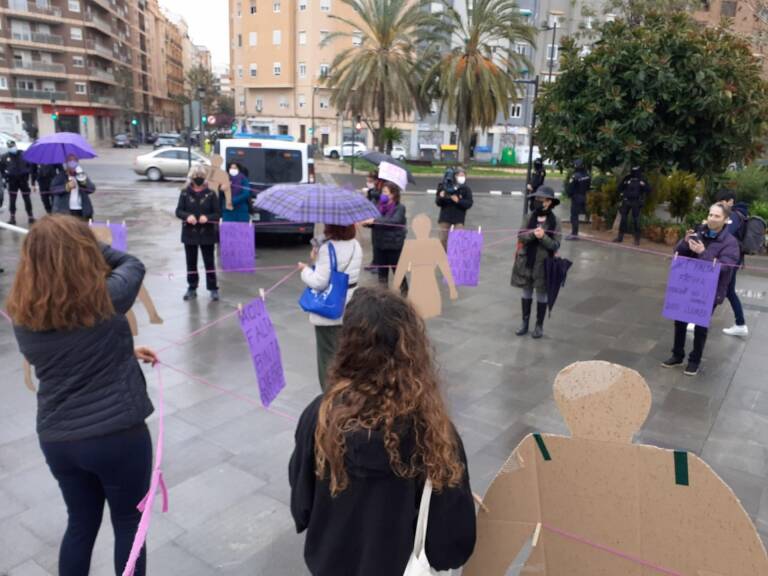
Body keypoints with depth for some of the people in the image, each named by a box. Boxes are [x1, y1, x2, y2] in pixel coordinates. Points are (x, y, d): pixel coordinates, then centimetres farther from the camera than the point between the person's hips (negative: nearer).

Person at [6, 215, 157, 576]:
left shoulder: (22, 316, -4)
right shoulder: (104, 299, -18)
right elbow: (132, 265, 3)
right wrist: (85, 244, 9)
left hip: (56, 439, 5)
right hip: (118, 435, -4)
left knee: (81, 524, 24)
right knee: (129, 523, 17)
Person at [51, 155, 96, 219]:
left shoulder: (82, 176, 12)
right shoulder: (60, 177, 5)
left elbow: (92, 189, -1)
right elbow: (53, 189, -9)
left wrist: (83, 180, -17)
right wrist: (67, 187, -21)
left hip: (81, 211, 3)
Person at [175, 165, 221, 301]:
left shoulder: (211, 194, -3)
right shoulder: (185, 193, 2)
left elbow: (218, 213, -3)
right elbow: (178, 211, 0)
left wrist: (207, 217, -22)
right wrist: (187, 216, -21)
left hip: (207, 234, -2)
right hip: (189, 233, 2)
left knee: (209, 262, 4)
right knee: (191, 262, 10)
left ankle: (213, 289, 11)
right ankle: (192, 288, 20)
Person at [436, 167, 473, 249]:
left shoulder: (466, 189, 2)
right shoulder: (446, 187, 3)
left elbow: (469, 204, -7)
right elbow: (438, 202, 3)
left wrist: (458, 201, -20)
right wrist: (441, 197, -18)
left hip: (458, 219, -1)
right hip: (445, 218, 1)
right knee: (443, 239, 5)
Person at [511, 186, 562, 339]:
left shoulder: (555, 221, -8)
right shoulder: (529, 217, 0)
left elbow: (555, 245, -10)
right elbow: (521, 237, -5)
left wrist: (543, 237, -25)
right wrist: (532, 234, -23)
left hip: (543, 263, -3)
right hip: (526, 261, 3)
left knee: (541, 295, 8)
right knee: (526, 293, 14)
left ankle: (539, 326, 21)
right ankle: (525, 323, 27)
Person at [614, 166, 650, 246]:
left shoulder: (641, 180, -2)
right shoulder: (627, 179, 4)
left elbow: (648, 190, -1)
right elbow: (620, 187, 15)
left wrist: (642, 198, -8)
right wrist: (622, 194, 5)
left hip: (636, 203, -3)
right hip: (626, 201, 3)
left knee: (636, 220, -2)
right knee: (623, 218, 5)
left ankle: (637, 239, 2)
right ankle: (620, 237, 12)